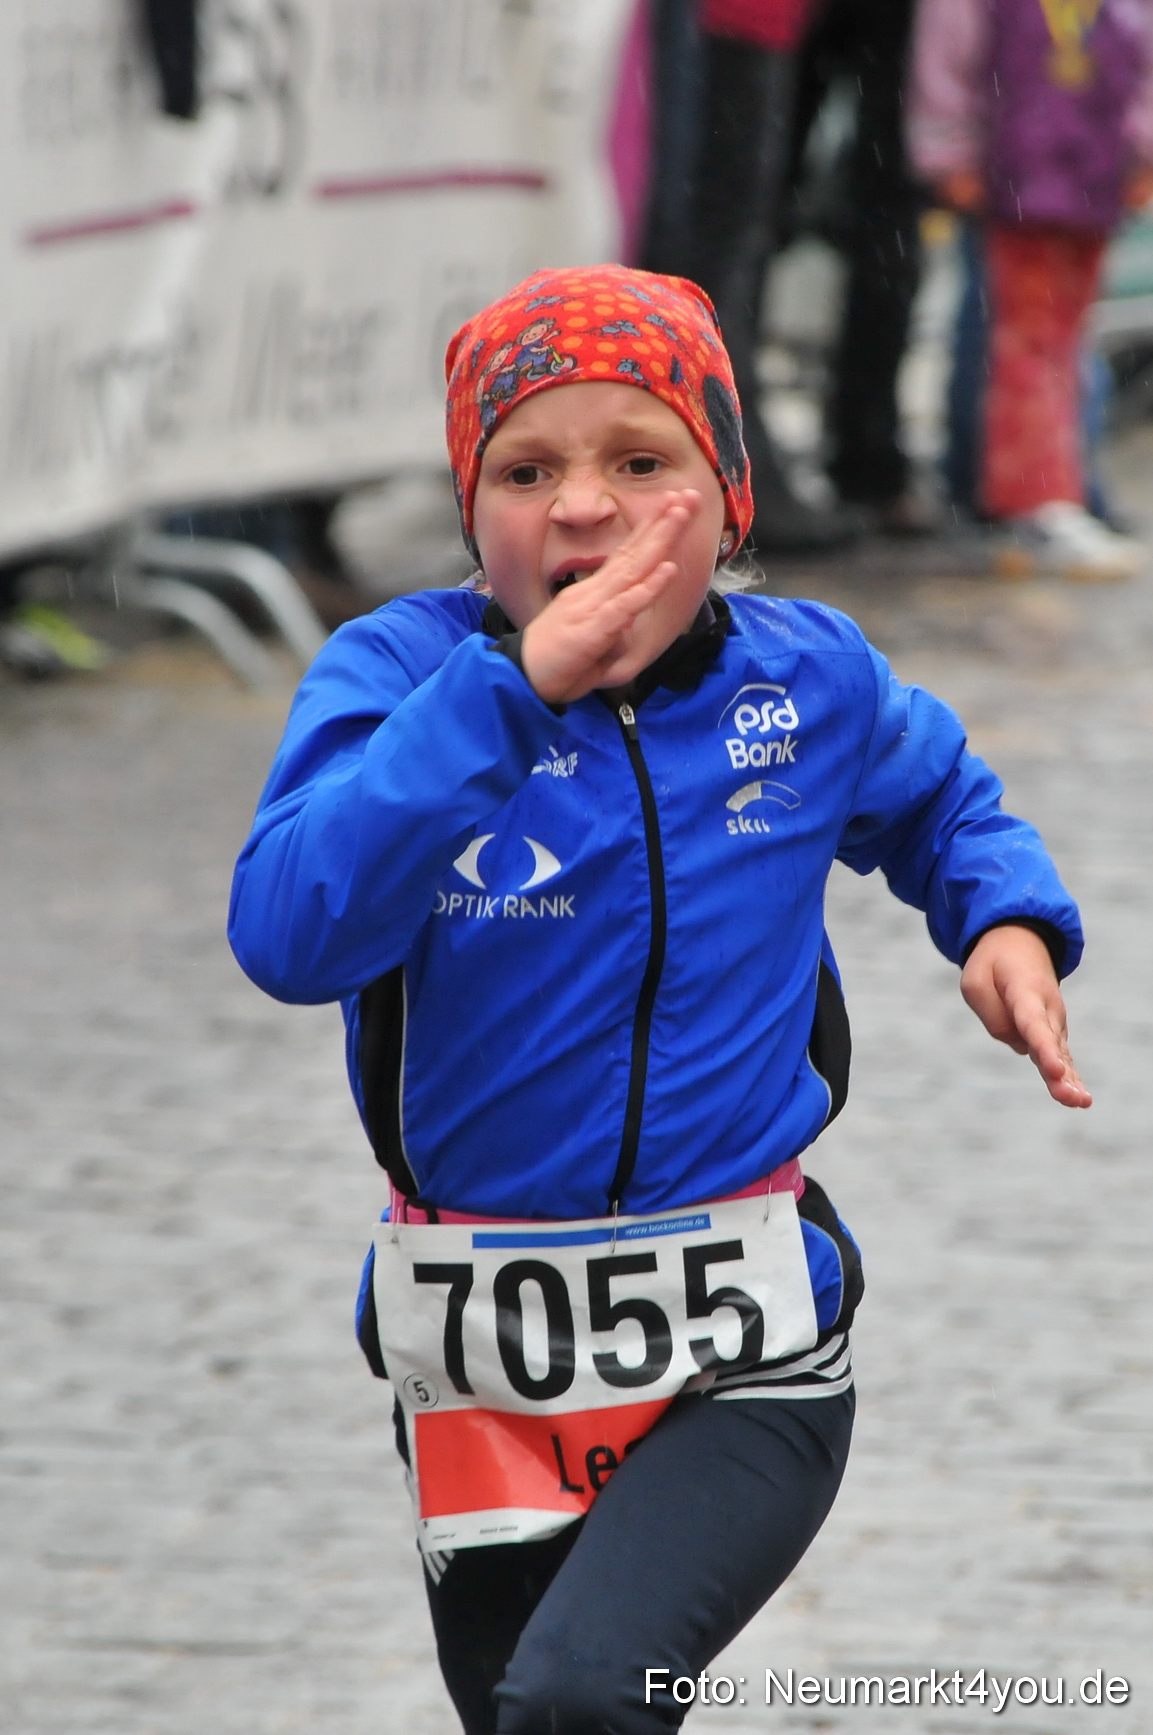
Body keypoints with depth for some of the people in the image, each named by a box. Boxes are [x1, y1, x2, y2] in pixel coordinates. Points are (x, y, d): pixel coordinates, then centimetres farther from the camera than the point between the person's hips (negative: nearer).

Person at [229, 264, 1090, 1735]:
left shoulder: (809, 679, -2)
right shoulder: (401, 673, -9)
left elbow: (938, 801, 23)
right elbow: (290, 933, -28)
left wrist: (1006, 919, 0)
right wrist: (513, 689, -32)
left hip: (743, 1353, -1)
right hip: (485, 1370, 1)